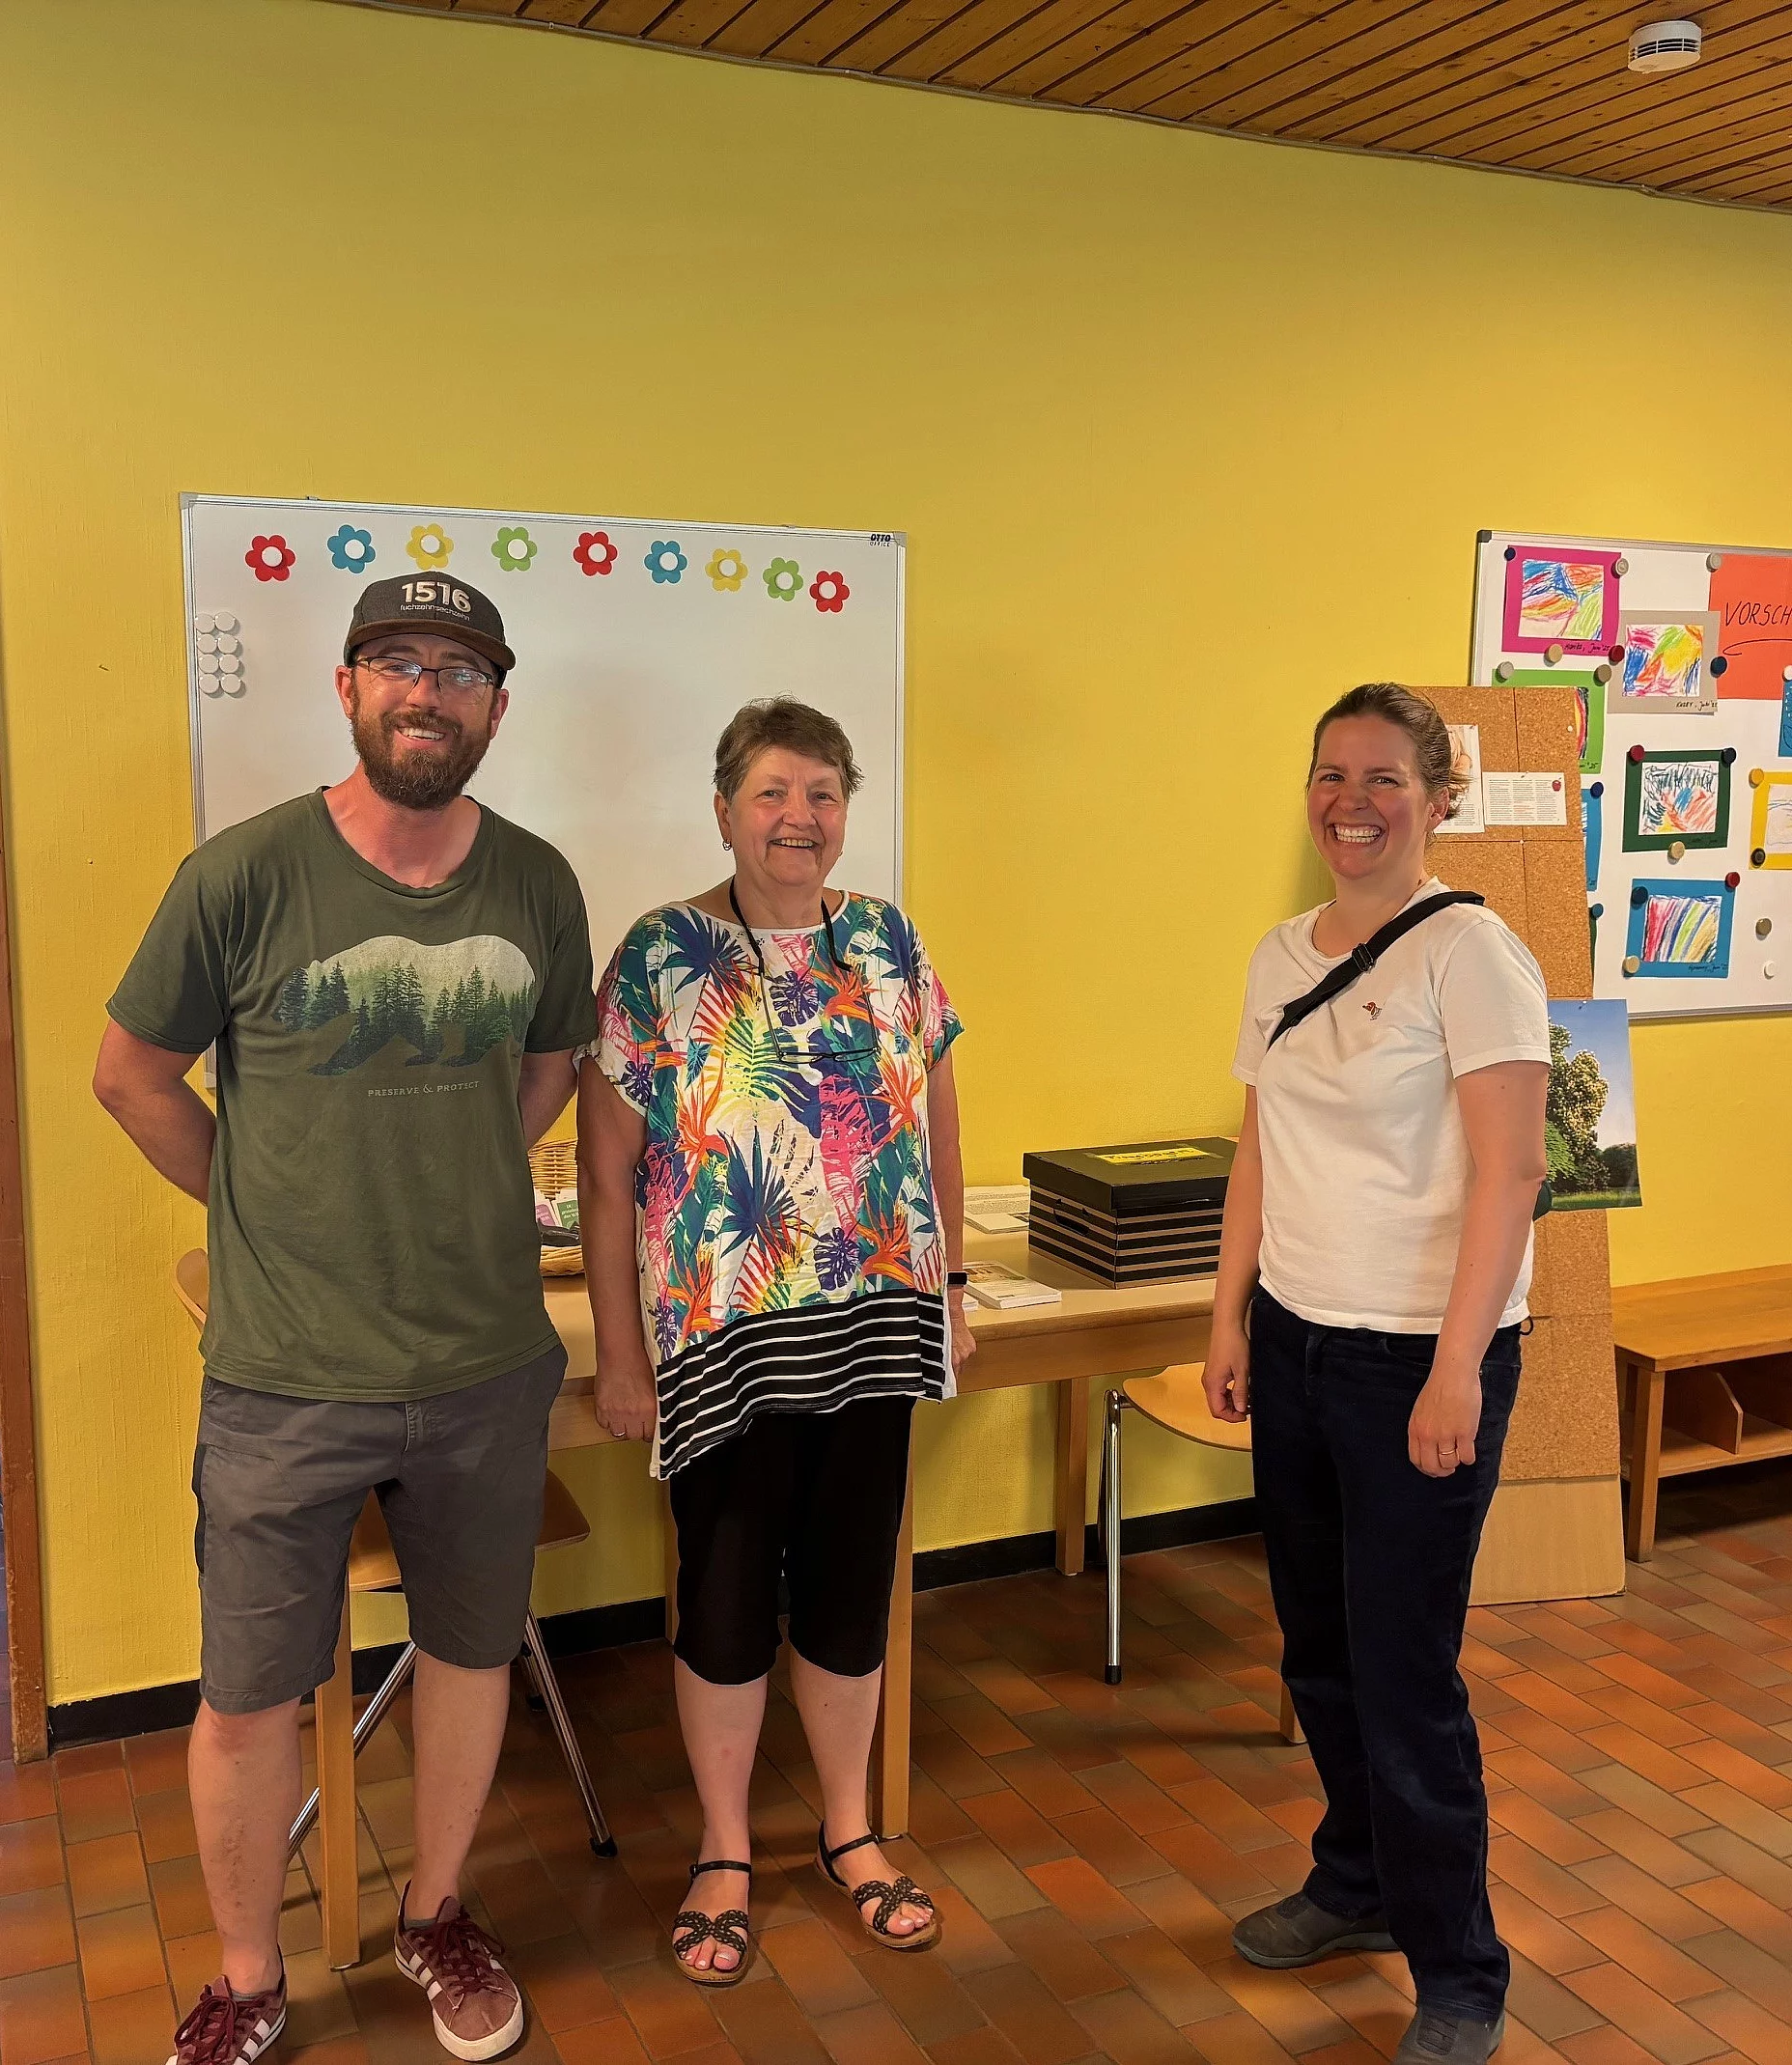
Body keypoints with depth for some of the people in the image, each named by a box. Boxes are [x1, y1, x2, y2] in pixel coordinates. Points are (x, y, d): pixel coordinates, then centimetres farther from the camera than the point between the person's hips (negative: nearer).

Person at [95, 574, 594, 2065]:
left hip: (488, 1363, 3)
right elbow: (133, 1073, 2)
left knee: (472, 1653, 17)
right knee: (248, 1695, 9)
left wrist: (452, 1194, 9)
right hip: (286, 1375, -2)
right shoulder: (244, 876, -10)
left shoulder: (537, 883, -1)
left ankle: (437, 1919, 42)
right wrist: (264, 1209, 2)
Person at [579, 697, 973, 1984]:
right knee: (729, 1597, 9)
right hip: (724, 1341, -3)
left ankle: (851, 1830, 35)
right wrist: (619, 1354, -8)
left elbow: (935, 1119, 13)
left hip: (878, 1325, 3)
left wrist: (953, 1278, 11)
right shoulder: (660, 956, -7)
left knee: (852, 1584, 14)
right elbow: (608, 1175, -7)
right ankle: (726, 1853, 31)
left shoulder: (888, 942, 5)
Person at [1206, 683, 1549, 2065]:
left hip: (1419, 1354, -6)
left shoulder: (1467, 953, -12)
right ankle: (1360, 1882, 38)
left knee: (1405, 1672, 1)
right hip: (1296, 1340, 6)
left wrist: (1458, 1369, -19)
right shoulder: (1281, 957, 9)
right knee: (1319, 1645, 16)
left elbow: (1509, 1173, -16)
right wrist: (1232, 1319, 11)